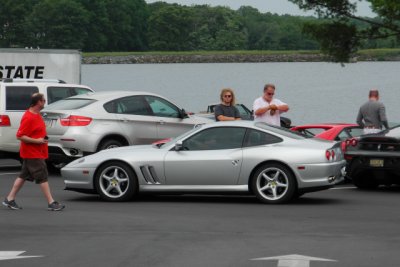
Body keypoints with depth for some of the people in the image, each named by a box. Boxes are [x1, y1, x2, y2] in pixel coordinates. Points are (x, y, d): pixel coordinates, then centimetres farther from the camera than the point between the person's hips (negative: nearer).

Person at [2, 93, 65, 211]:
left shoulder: (36, 115, 11)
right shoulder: (28, 118, -20)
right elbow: (20, 136, -21)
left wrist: (42, 138, 9)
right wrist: (37, 141, -22)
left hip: (37, 152, 10)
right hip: (33, 154, -10)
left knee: (23, 176, 12)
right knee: (42, 177, -5)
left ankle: (9, 199, 17)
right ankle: (51, 203, -2)